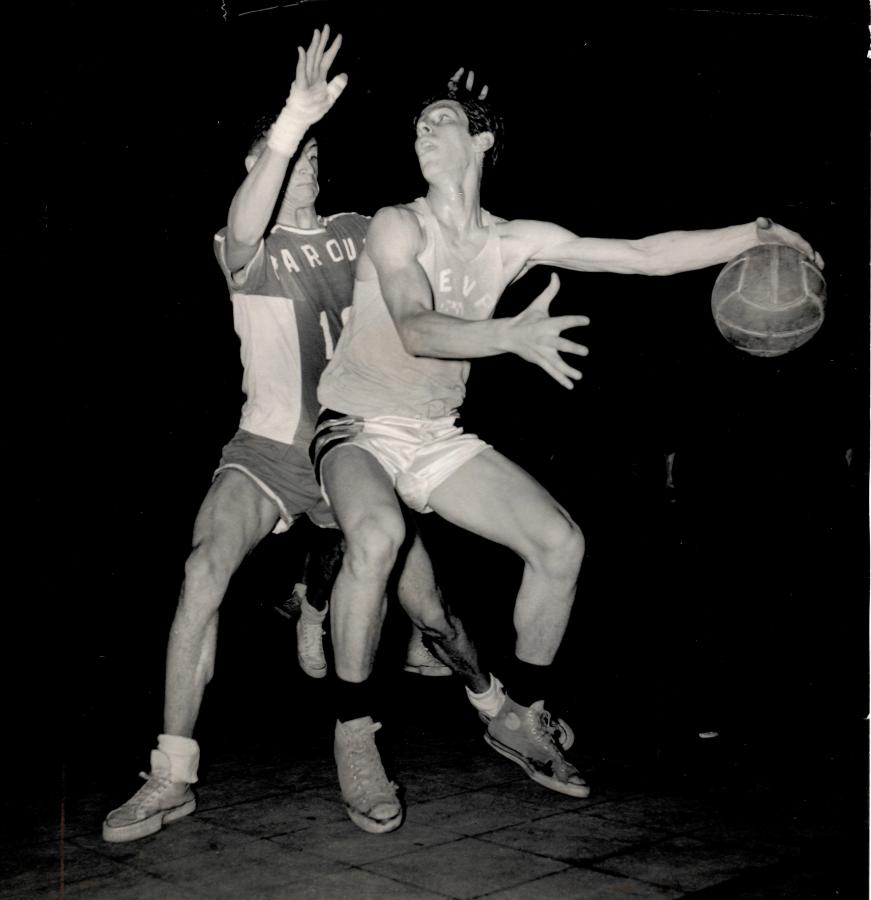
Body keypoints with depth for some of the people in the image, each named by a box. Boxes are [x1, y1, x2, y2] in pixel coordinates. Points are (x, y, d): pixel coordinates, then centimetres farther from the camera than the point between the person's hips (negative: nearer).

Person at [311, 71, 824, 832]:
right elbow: (414, 332, -29)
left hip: (438, 435, 5)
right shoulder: (398, 226, -12)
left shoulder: (513, 241, 2)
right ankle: (354, 729, -19)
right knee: (377, 535, -37)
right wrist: (513, 336, -46)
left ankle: (520, 716, 11)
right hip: (358, 428, -5)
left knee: (562, 542, -8)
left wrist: (757, 232, -6)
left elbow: (644, 255, 1)